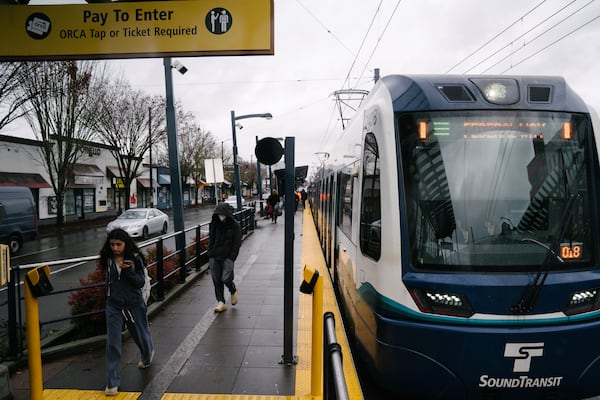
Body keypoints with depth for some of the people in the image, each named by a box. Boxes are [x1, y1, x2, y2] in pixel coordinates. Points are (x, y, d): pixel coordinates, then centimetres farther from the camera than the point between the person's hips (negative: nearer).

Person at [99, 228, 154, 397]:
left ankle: (147, 354, 53)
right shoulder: (108, 259, -4)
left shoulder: (135, 258, -13)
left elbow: (141, 282, -16)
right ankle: (113, 382, 7)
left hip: (134, 304, -1)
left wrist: (128, 269, -29)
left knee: (140, 334, 19)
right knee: (112, 343, -3)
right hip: (114, 305, 2)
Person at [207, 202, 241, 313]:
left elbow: (237, 243, -6)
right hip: (215, 256, 4)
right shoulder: (214, 224, 5)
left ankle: (233, 291, 22)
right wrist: (210, 255, 1)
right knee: (216, 280, 4)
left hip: (227, 256, -4)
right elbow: (211, 240, 9)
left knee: (226, 278, -11)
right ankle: (221, 302, 15)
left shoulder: (235, 226, -6)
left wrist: (231, 258, -12)